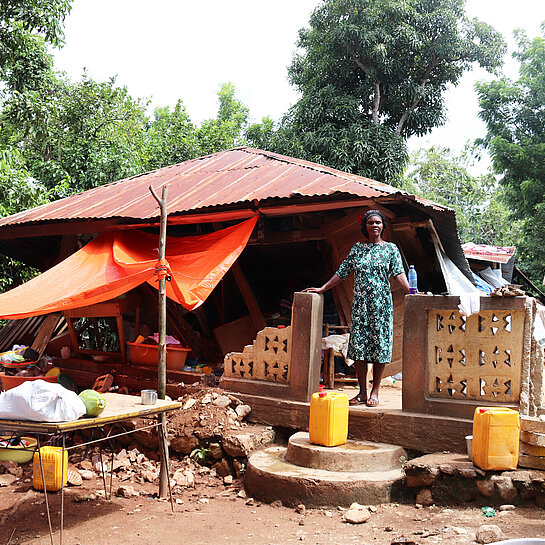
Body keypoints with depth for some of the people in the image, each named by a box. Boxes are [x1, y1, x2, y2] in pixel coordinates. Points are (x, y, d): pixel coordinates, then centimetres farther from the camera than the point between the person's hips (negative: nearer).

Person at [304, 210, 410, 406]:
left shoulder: (390, 248, 5)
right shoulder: (357, 248, 12)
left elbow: (399, 273, -5)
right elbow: (342, 272, 13)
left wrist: (410, 292, -21)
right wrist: (322, 289, 10)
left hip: (381, 303, -2)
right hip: (360, 303, 3)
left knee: (380, 344, -1)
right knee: (358, 345, 0)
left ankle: (375, 392, 8)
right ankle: (362, 392, 9)